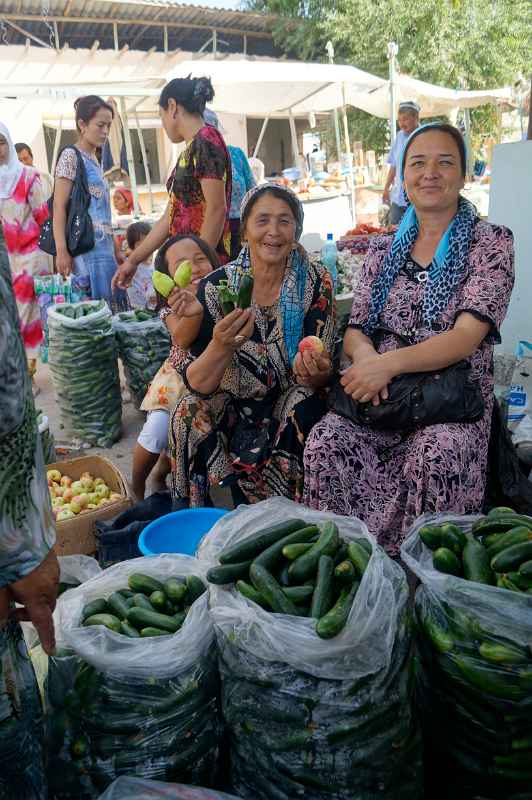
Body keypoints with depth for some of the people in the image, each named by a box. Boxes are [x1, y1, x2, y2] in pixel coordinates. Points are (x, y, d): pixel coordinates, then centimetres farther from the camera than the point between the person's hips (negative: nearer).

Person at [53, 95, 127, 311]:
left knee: (112, 303, 5)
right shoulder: (70, 156, -3)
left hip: (104, 245, 8)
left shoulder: (94, 160, 20)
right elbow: (59, 206, -10)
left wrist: (116, 251, 22)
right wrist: (61, 251, -18)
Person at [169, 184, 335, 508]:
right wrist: (221, 346, -36)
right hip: (232, 408, 0)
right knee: (190, 414, -29)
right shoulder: (216, 286, -9)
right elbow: (197, 384, -15)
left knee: (305, 406, -31)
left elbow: (323, 374, -10)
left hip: (291, 409, 0)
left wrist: (313, 374, -34)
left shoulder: (315, 282, -9)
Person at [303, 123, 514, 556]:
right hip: (383, 394, 3)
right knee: (326, 443, -26)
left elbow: (467, 336, -11)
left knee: (435, 456, -35)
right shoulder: (384, 248, 14)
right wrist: (365, 354, -15)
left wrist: (389, 363, -25)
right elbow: (355, 328, 10)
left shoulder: (491, 242, 1)